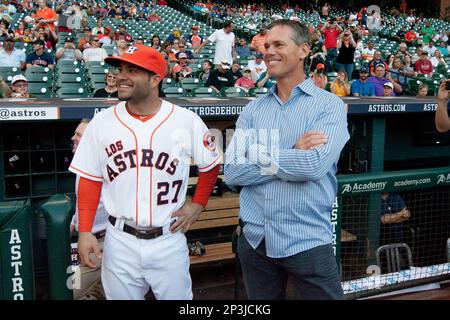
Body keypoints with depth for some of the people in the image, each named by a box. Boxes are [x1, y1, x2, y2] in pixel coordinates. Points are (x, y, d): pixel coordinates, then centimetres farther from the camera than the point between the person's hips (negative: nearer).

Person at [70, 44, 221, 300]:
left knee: (177, 295, 13)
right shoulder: (102, 122, -3)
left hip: (169, 239, -1)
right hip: (120, 241, 1)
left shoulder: (187, 121, -6)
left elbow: (211, 165, 8)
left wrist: (198, 204, 1)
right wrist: (85, 231, -4)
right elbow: (90, 180, 2)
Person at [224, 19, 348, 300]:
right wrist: (292, 155, -13)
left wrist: (258, 153, -11)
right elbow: (232, 173, -6)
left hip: (307, 240, -4)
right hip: (254, 238, 4)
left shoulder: (330, 105, -5)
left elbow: (314, 165, -22)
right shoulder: (253, 109, 6)